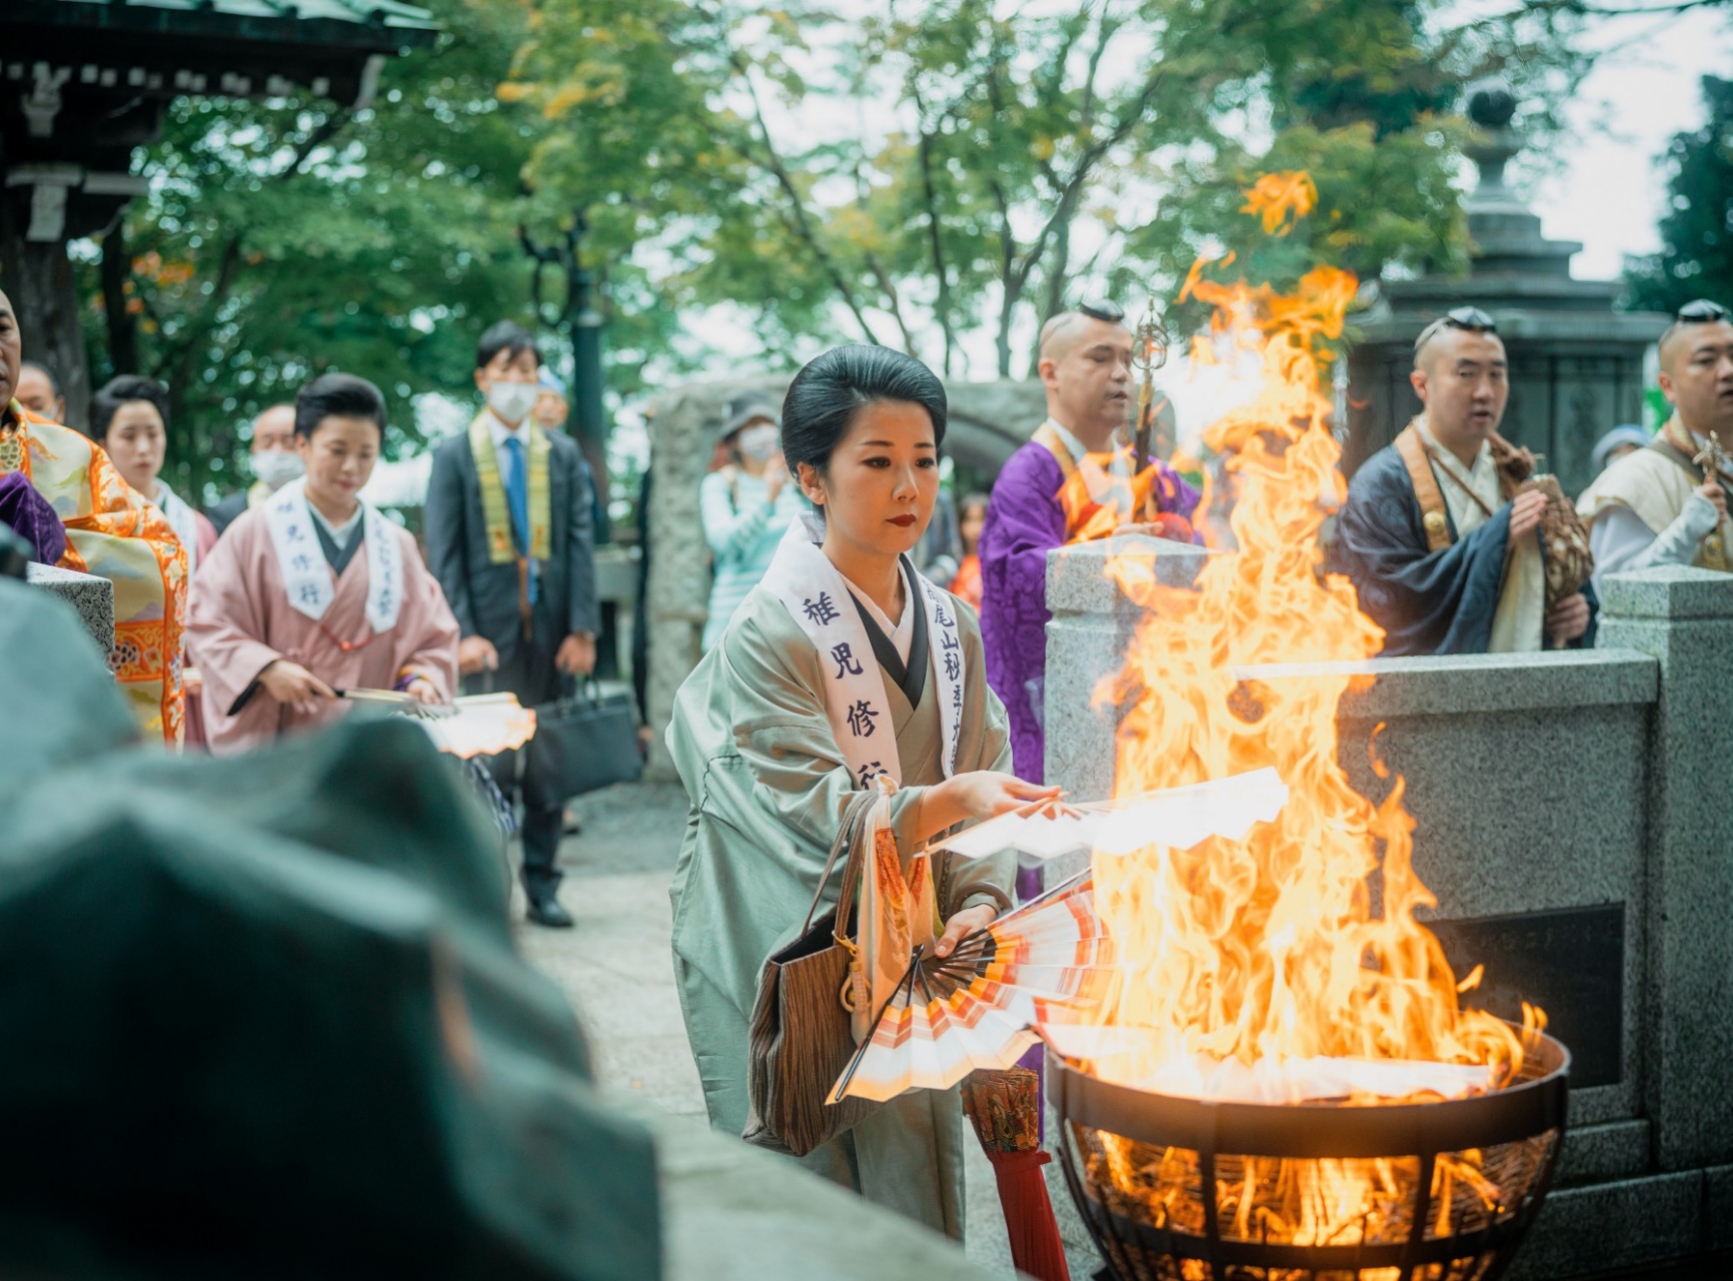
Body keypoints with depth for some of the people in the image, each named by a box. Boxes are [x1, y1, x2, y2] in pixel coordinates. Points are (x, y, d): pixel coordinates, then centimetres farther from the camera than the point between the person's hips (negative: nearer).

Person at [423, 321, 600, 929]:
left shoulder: (563, 455, 11)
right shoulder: (453, 456, 4)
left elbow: (581, 542, 6)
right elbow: (443, 554, -1)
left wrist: (582, 629, -3)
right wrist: (462, 633, -11)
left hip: (551, 631, 3)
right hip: (489, 632, -3)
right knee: (489, 766, -5)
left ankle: (542, 885, 15)